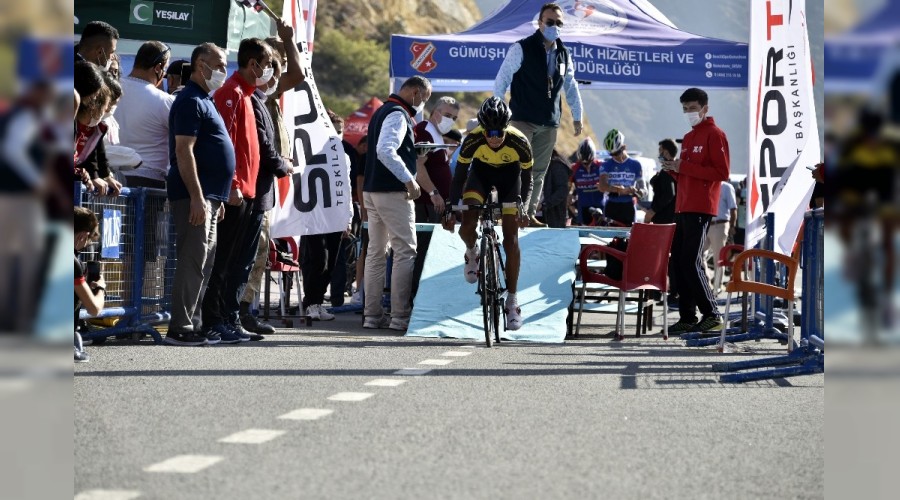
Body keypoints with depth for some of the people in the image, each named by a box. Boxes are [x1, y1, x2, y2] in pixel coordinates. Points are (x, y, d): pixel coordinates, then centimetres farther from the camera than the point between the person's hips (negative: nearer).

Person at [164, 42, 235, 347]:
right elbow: (184, 151, -19)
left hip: (208, 196, 10)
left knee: (203, 263, 12)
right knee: (193, 262, -11)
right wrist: (197, 197, -24)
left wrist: (216, 199, 23)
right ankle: (180, 329, -10)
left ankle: (191, 324, 16)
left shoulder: (204, 101, 20)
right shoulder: (191, 101, -11)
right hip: (194, 196, -10)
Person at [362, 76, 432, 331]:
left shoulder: (382, 112, 18)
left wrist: (413, 160, 20)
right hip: (393, 192, -10)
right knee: (406, 252, -7)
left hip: (372, 191, 10)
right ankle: (400, 317, -10)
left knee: (375, 252, 12)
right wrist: (409, 179, -28)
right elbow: (385, 150, -28)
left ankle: (372, 315, 14)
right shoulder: (398, 115, -14)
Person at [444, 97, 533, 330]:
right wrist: (451, 208, -26)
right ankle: (472, 254, 18)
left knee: (511, 239, -8)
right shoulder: (473, 140, -32)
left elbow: (527, 179, -18)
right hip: (481, 172, 1)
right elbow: (460, 175, -20)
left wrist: (522, 205, -33)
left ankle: (512, 301, -2)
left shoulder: (519, 142, -32)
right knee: (467, 226, -20)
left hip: (509, 175, -1)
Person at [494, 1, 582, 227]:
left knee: (539, 172, 6)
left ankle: (530, 214, 9)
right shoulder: (521, 49, -5)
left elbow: (571, 87, 19)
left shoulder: (564, 54, 11)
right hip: (523, 121, -5)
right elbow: (502, 80, -5)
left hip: (549, 123, 5)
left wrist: (577, 117, 18)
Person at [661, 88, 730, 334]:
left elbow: (722, 172, -13)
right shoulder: (688, 138, 21)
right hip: (683, 208, 8)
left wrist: (684, 167, -15)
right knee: (678, 261, 3)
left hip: (700, 209, -8)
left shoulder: (714, 135, -4)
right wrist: (675, 170, 6)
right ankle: (687, 317, 6)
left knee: (691, 261, -13)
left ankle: (711, 314, -6)